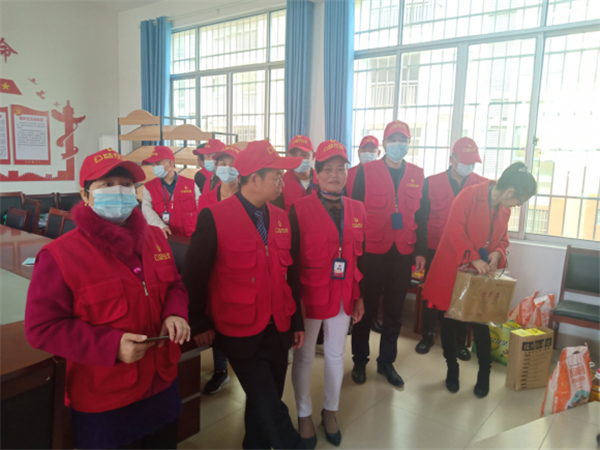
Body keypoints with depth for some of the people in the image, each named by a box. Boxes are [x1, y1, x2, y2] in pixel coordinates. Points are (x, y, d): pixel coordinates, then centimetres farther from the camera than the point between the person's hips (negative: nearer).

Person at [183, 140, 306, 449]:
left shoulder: (281, 218, 5)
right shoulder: (214, 217, -14)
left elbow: (289, 273, 10)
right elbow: (195, 276, -8)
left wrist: (297, 321, 11)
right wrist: (200, 324, -5)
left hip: (278, 330, 6)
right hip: (240, 333, -5)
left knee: (263, 404, 20)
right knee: (270, 408, -2)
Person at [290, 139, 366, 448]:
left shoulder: (357, 209, 3)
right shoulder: (300, 209, -11)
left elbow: (360, 256, 8)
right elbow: (290, 258, -11)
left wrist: (360, 297, 8)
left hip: (343, 296, 4)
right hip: (309, 296, -4)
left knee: (336, 355, 17)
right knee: (304, 357, 12)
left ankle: (330, 412, 39)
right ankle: (304, 416, 33)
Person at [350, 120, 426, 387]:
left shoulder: (417, 175, 7)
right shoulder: (366, 172, -3)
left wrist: (421, 251, 6)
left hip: (403, 254, 3)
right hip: (371, 252, -3)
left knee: (394, 311, 12)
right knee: (366, 309, 9)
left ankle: (386, 362, 29)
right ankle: (360, 361, 27)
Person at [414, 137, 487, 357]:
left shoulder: (483, 186, -1)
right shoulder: (431, 183, -3)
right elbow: (421, 219, -2)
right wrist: (420, 252, -6)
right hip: (435, 252, 0)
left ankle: (459, 341, 27)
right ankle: (427, 336, 29)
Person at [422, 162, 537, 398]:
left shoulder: (504, 209, 5)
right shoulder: (469, 195, -17)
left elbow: (502, 239, 15)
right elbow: (454, 230, -23)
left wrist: (497, 254, -7)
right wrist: (473, 258, -27)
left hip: (481, 274, 5)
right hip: (453, 270, -5)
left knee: (480, 323, 5)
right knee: (450, 321, 8)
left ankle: (484, 374, 24)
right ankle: (452, 369, 27)